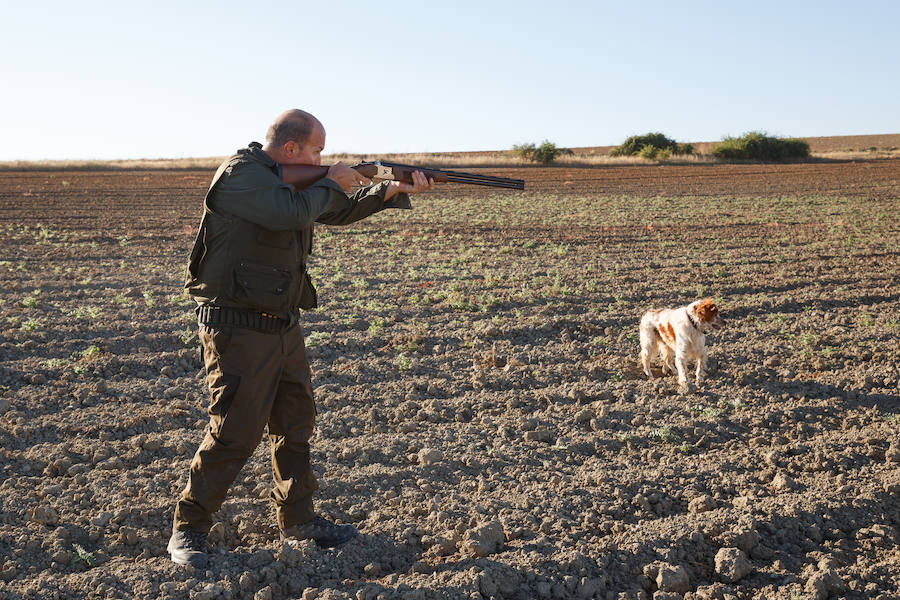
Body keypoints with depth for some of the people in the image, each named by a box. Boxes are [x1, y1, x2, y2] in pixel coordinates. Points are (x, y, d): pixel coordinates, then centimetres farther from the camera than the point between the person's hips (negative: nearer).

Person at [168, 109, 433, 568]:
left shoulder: (291, 179, 12)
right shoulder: (241, 174, -16)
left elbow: (337, 212, 21)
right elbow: (291, 213, -30)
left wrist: (393, 191, 10)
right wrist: (331, 183, -12)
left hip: (284, 326, 9)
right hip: (238, 330, -9)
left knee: (297, 422, 14)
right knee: (235, 432, -7)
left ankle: (297, 518, 29)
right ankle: (188, 530, 9)